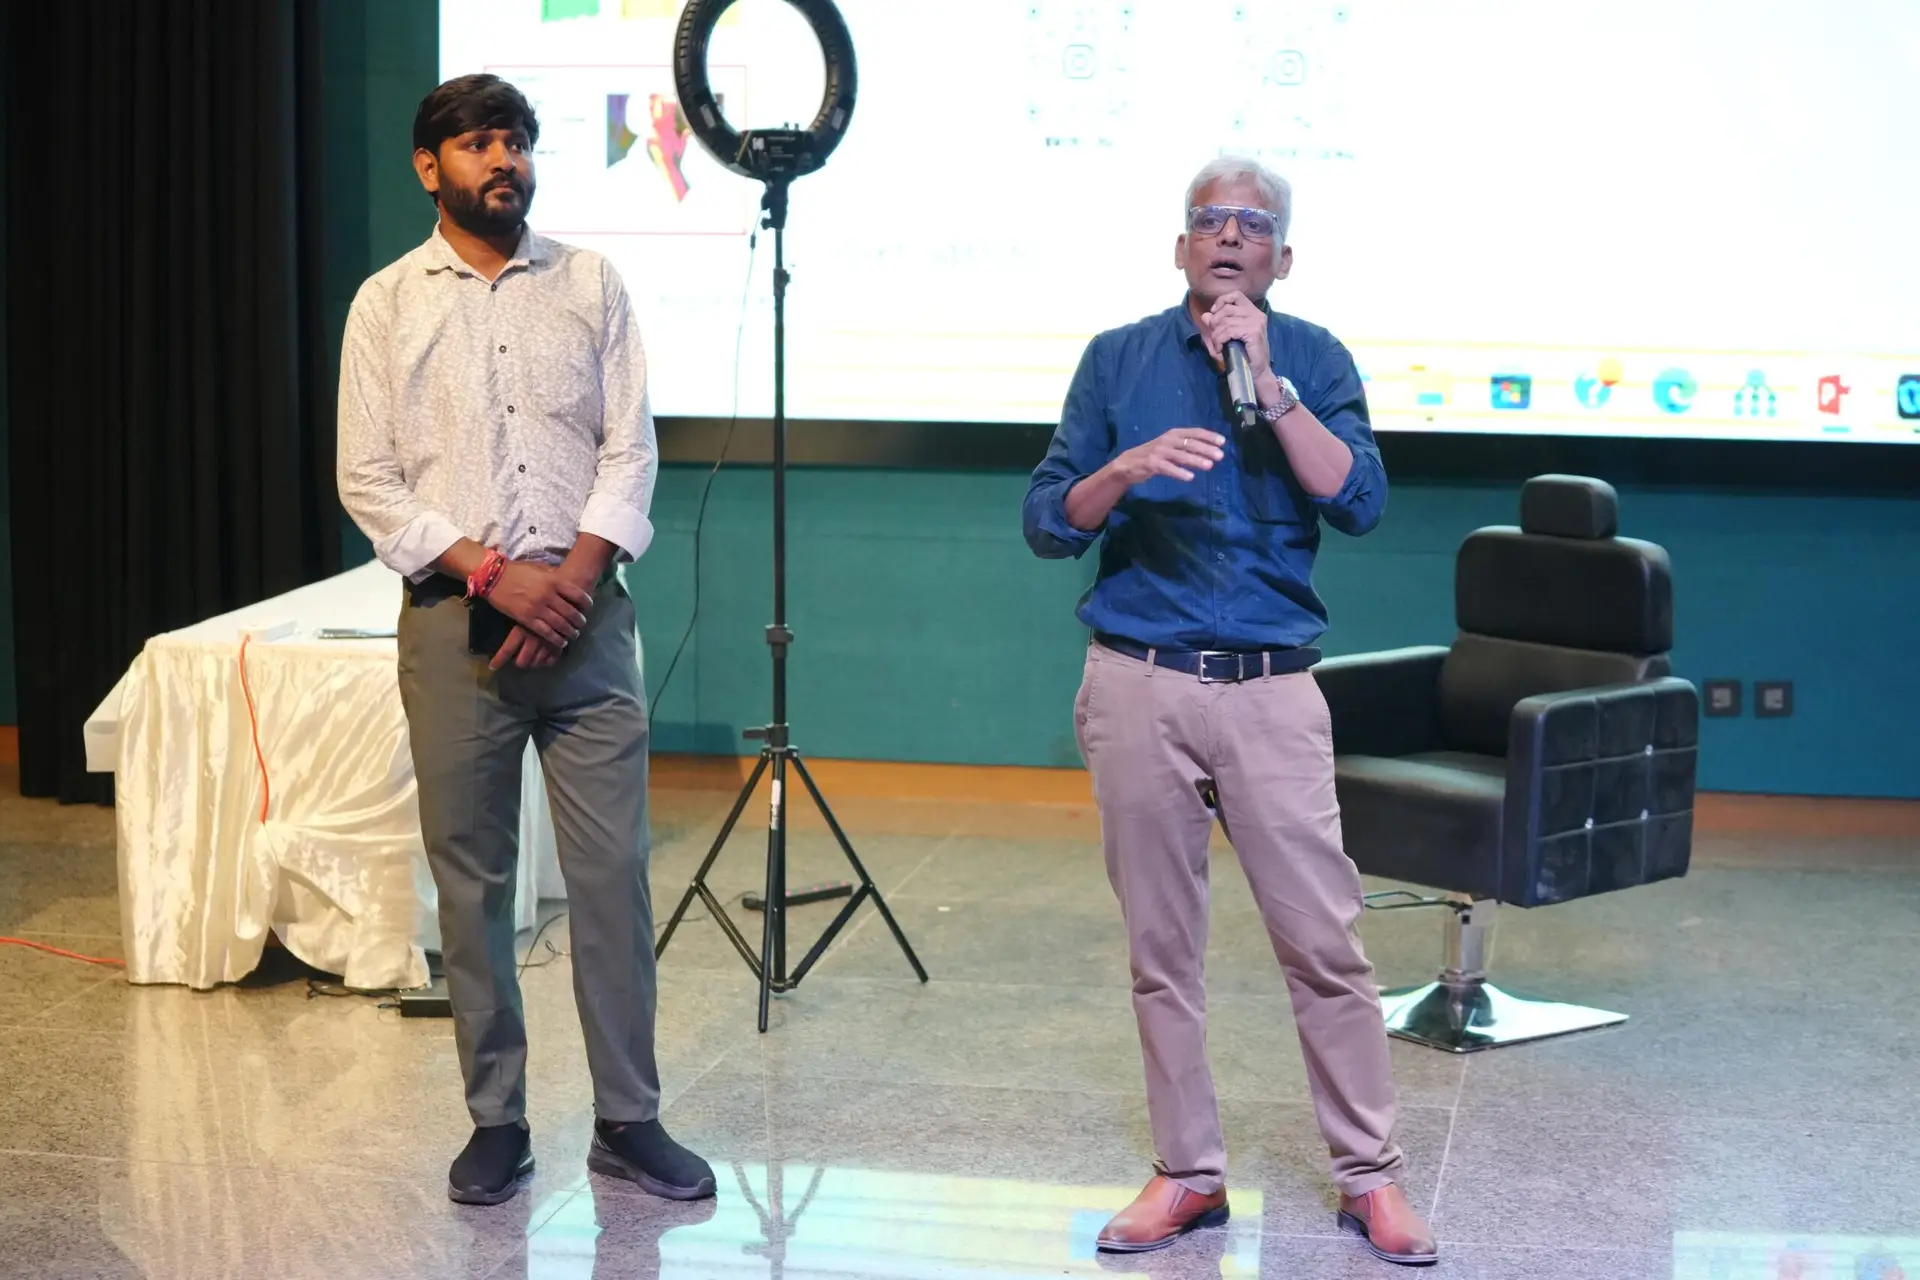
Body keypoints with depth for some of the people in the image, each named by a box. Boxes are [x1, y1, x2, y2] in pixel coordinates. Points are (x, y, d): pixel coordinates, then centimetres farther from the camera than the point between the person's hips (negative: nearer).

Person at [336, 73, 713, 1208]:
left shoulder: (591, 285, 8)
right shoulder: (389, 303, 5)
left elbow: (631, 450, 3)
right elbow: (369, 482, 0)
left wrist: (571, 578, -10)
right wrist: (492, 573, -11)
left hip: (584, 611, 1)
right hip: (453, 621, 0)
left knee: (612, 870, 0)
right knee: (472, 881, 4)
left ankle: (628, 1116, 11)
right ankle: (497, 1121, 16)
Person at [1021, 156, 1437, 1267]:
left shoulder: (1314, 359, 6)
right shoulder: (1118, 359, 8)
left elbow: (1359, 502, -9)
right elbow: (1048, 522, 3)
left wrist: (1267, 382, -15)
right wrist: (1126, 470, -16)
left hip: (1272, 686, -1)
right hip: (1138, 683, 1)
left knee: (1325, 942, -4)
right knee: (1162, 947, 6)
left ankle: (1371, 1174, 8)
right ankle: (1189, 1172, 17)